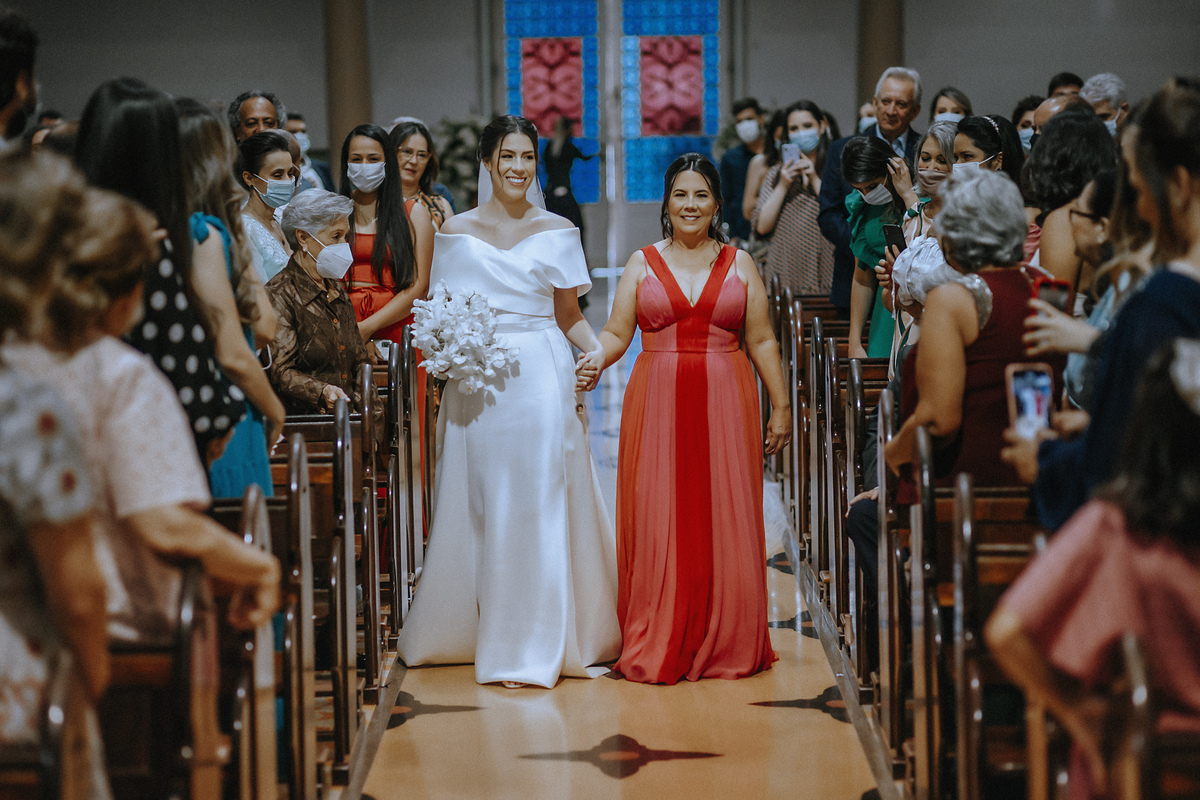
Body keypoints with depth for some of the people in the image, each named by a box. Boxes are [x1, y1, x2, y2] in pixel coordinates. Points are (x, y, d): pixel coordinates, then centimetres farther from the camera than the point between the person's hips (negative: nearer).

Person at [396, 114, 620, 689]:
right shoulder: (457, 232, 8)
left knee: (539, 504, -4)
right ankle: (477, 630, 18)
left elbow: (569, 316, 10)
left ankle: (536, 644, 0)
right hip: (478, 382, 1)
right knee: (483, 506, 5)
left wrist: (596, 350, -8)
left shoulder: (556, 232, 6)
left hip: (542, 378, -1)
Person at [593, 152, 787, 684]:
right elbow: (616, 335, 5)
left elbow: (762, 342, 9)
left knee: (724, 519, 0)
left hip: (724, 403, 0)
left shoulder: (739, 264, 9)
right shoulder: (642, 264, 8)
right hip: (658, 405, 0)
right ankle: (658, 646, 4)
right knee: (657, 522, -3)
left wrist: (781, 406, 6)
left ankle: (726, 645, 9)